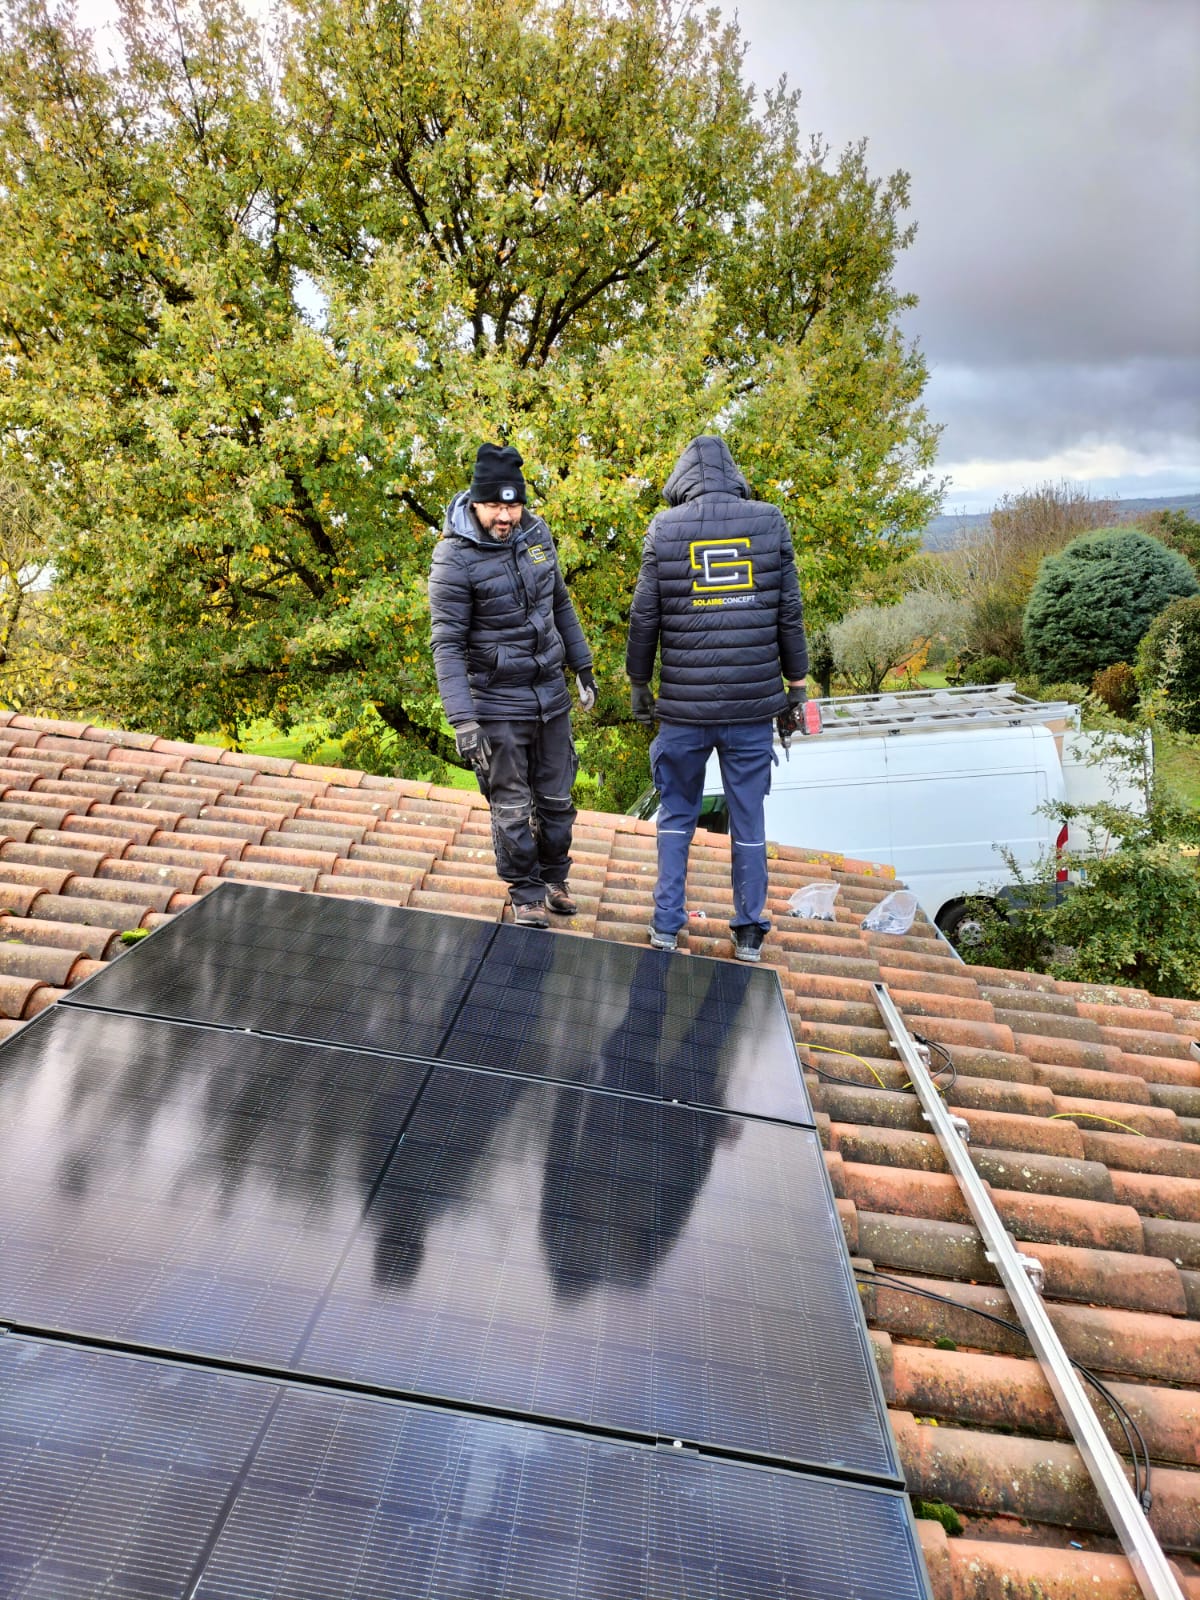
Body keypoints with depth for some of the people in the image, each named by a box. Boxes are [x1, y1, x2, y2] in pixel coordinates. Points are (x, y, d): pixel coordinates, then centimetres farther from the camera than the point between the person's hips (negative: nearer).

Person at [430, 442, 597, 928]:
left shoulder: (536, 533, 0)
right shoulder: (455, 557, -17)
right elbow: (447, 645, -18)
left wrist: (583, 668, 18)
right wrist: (462, 720, -24)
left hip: (551, 694, 5)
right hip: (497, 703, -5)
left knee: (555, 798, 16)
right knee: (511, 807, 6)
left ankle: (554, 878, 36)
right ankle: (526, 894, 24)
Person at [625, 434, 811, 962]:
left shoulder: (664, 529, -1)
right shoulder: (769, 522, 1)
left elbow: (644, 618, 0)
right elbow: (789, 614, 3)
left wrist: (639, 687, 12)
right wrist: (795, 689, 11)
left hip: (684, 706, -1)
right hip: (754, 704, 1)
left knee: (676, 815, 16)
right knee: (748, 819, 11)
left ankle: (666, 925, 19)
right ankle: (749, 933, 19)